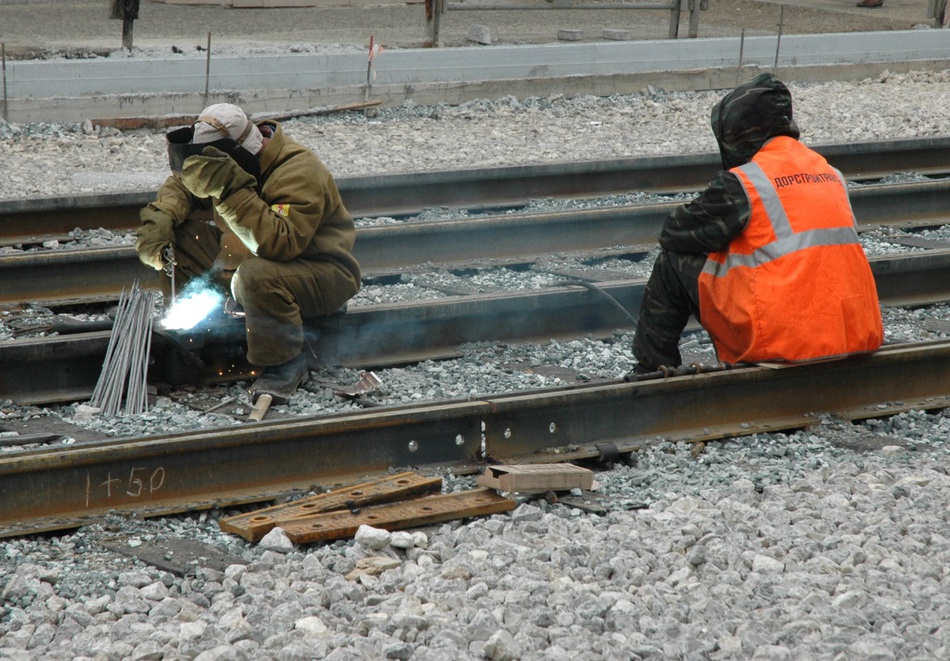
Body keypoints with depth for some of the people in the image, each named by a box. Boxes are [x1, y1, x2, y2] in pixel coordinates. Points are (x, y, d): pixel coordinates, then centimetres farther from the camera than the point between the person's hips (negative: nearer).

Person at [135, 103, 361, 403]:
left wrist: (233, 191, -45)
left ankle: (287, 362, -20)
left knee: (256, 276, -40)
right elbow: (181, 184, 12)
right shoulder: (232, 161, -2)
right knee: (177, 234, -5)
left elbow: (281, 243, -41)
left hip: (323, 274, -8)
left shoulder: (300, 173, -28)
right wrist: (160, 217, -10)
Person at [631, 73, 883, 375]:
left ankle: (651, 370, 21)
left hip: (779, 340, -7)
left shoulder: (742, 183, -6)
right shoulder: (831, 173, 14)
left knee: (673, 263, 11)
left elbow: (674, 234, 4)